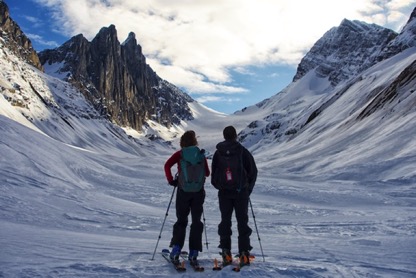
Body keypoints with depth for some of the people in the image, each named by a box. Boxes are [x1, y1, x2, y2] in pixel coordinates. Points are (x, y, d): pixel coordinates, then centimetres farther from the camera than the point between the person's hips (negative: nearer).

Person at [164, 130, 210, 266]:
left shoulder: (179, 154, -1)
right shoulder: (201, 154, 1)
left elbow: (167, 165, -15)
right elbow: (207, 173, 8)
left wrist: (171, 180, -5)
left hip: (183, 190, 0)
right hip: (198, 191, 1)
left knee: (181, 220, 10)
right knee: (196, 221, 8)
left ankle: (176, 249, -1)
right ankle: (193, 252, 6)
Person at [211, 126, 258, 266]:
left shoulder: (218, 153, 1)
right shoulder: (243, 151, -5)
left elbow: (213, 172, 5)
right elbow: (253, 171, -2)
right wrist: (248, 188, 10)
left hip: (224, 192, 2)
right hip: (241, 191, -1)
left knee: (225, 220, 9)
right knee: (242, 221, 6)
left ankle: (226, 253, 8)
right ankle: (244, 253, 4)